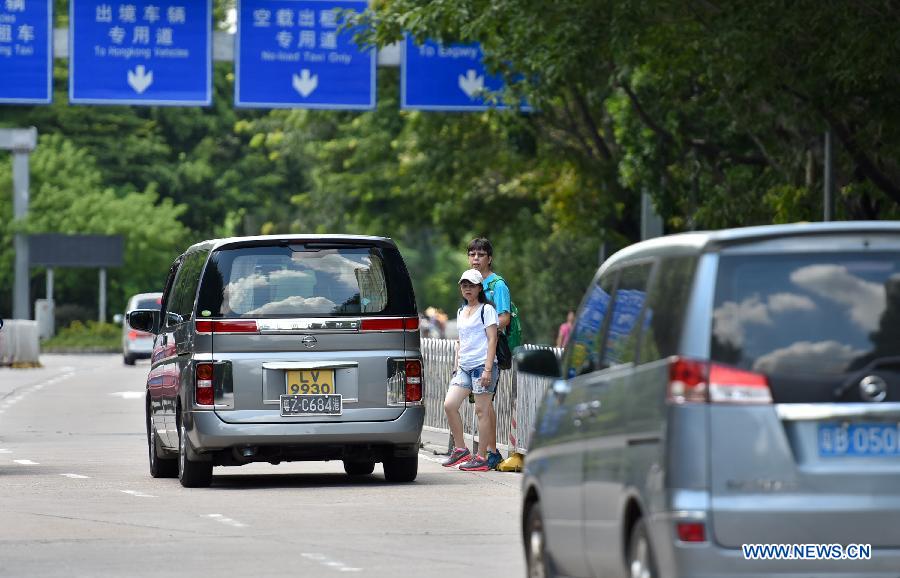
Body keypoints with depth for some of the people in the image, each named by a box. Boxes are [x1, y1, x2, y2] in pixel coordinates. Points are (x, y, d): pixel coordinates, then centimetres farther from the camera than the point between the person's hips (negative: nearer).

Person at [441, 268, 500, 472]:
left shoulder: (486, 310, -3)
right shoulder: (461, 312, 19)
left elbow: (492, 339, -9)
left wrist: (488, 369, -16)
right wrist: (456, 366, 16)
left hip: (482, 365, -7)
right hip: (464, 367, 7)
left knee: (481, 410, -6)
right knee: (449, 405, -5)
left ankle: (481, 458, -3)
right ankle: (460, 449, 5)